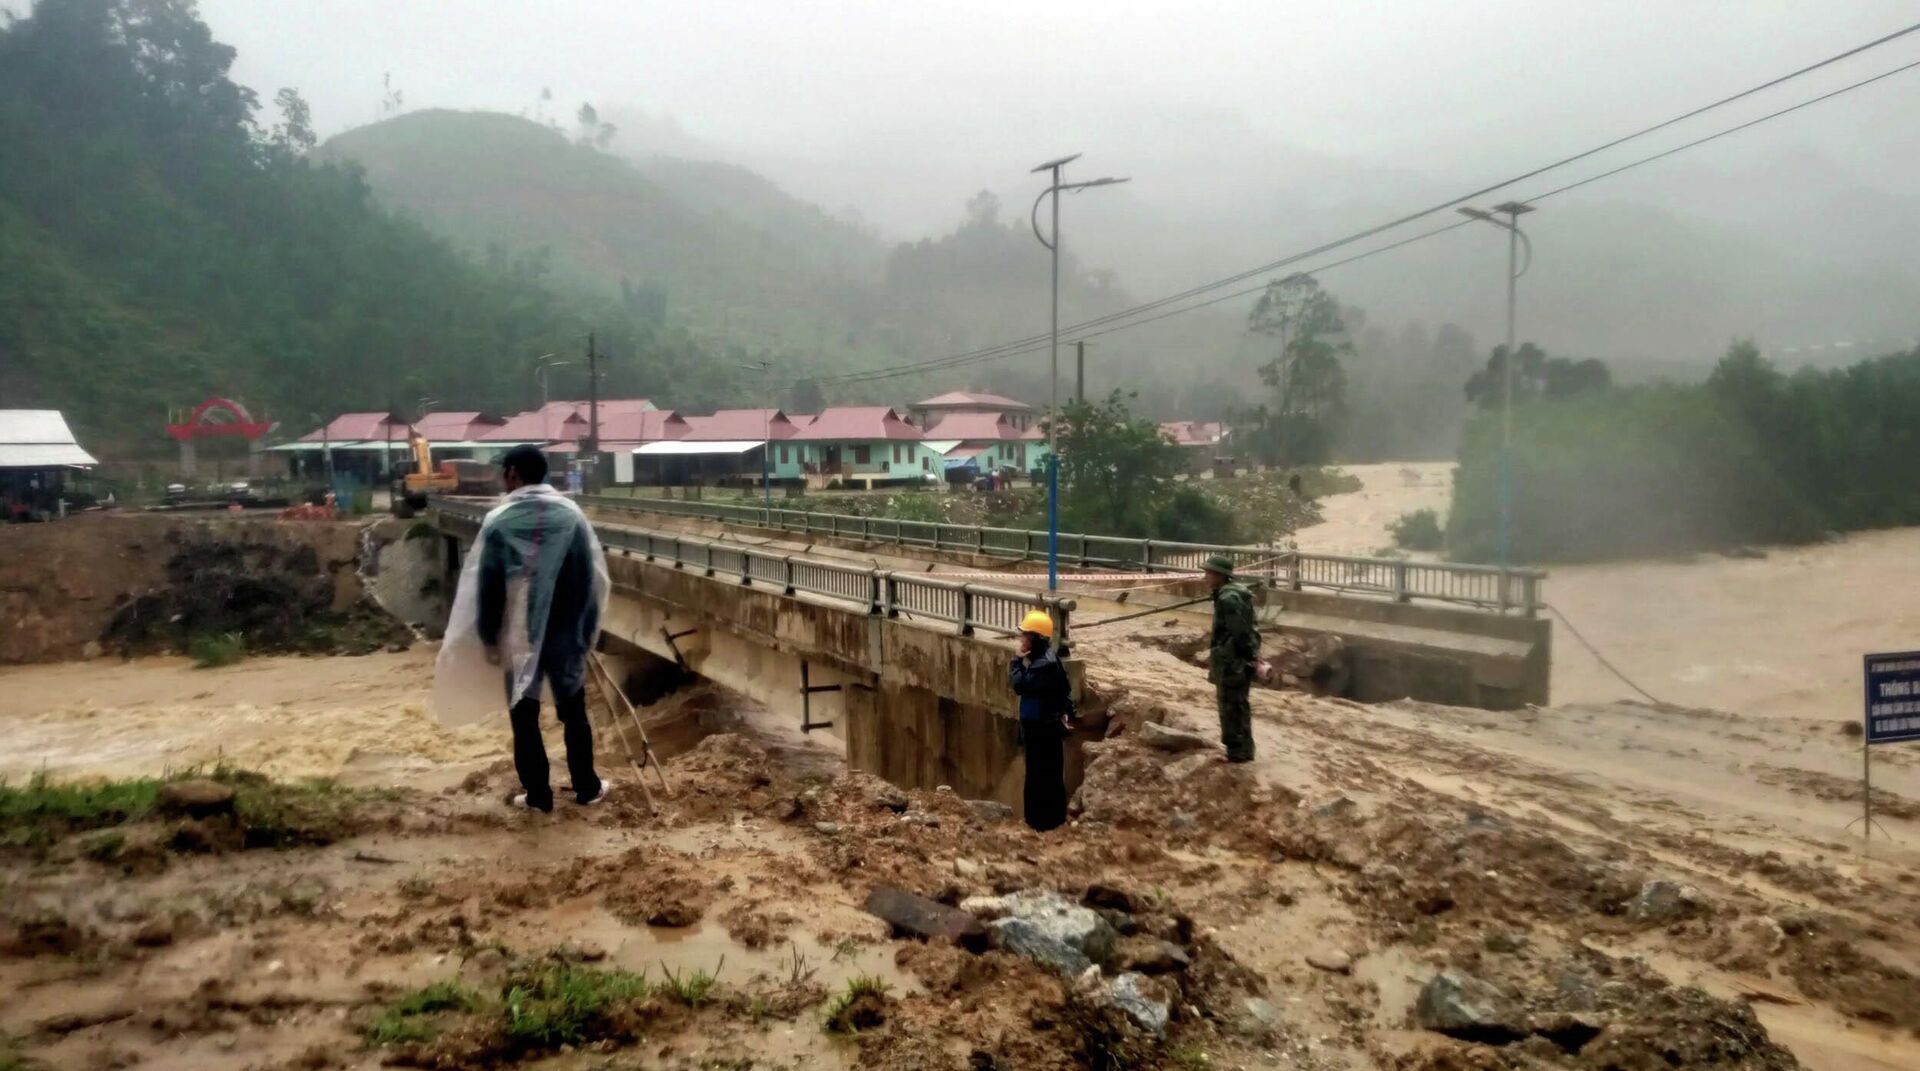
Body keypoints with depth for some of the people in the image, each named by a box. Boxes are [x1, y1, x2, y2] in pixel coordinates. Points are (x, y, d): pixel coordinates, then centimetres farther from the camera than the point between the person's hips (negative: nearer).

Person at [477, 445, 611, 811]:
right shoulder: (572, 515, -3)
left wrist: (489, 638, 4)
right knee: (574, 712, 13)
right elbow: (592, 577, -1)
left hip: (519, 635, -2)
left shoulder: (498, 522, -8)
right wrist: (588, 629, 7)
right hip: (566, 633, 2)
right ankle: (587, 787, 20)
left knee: (524, 716, 9)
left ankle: (537, 794, 14)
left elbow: (488, 587, -5)